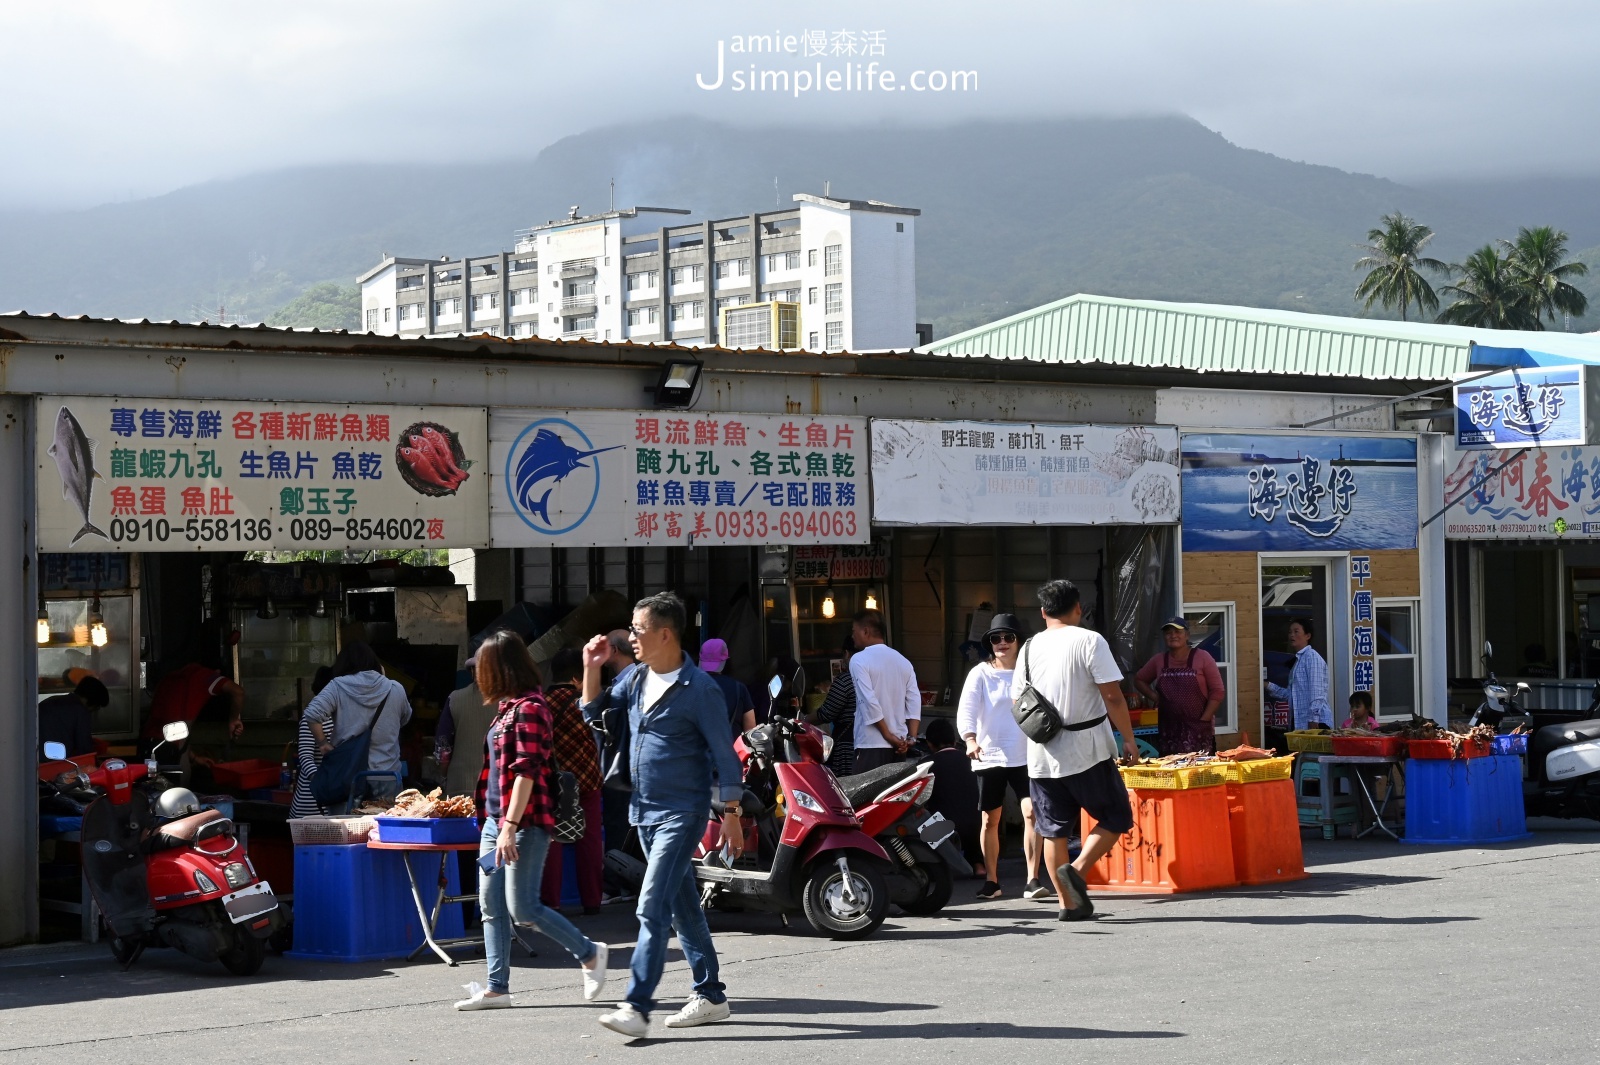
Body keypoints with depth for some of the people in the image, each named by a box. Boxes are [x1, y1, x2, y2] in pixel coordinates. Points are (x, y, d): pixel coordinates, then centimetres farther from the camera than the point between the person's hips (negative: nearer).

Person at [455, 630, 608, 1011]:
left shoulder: (529, 708, -14)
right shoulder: (508, 706, 15)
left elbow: (526, 772, -20)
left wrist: (510, 827, -24)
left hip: (525, 822, -10)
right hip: (496, 819, 10)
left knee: (522, 907, -7)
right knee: (491, 905, 7)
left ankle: (590, 953, 8)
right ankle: (497, 987, 11)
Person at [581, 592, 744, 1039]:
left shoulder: (699, 689, -15)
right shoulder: (636, 678, 6)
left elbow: (724, 754, -11)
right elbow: (595, 713, 18)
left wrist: (731, 813, -11)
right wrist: (591, 668, 2)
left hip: (681, 813, -8)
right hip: (644, 811, 8)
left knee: (653, 908, -15)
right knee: (682, 907, 14)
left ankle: (637, 1008, -17)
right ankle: (710, 997, 23)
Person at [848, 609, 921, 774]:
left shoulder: (859, 660, -6)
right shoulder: (903, 661, 13)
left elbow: (869, 701, -15)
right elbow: (914, 701, 4)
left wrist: (887, 735, -10)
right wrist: (911, 738, 0)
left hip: (871, 745, -6)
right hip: (898, 744, 6)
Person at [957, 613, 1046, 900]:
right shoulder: (980, 673, 0)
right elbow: (966, 709, -11)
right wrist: (971, 740, -27)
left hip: (1025, 755, 0)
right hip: (989, 756, 0)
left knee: (1032, 813, -14)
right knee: (990, 820, 8)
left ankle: (1033, 880, -12)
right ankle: (991, 881, 19)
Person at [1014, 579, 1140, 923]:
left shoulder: (1029, 648, 7)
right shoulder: (1089, 641, -6)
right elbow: (1113, 696, -11)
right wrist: (1129, 739, -3)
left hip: (1043, 756, 5)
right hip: (1088, 751, -5)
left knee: (1054, 830, 9)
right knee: (1115, 818, 7)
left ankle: (1069, 903, 8)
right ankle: (1077, 869, -13)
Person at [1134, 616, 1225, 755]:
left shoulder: (1202, 658, 1)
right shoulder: (1158, 661, 11)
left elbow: (1218, 692, -1)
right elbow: (1139, 680, 25)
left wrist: (1203, 721, -8)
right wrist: (1154, 697, 7)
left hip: (1198, 729, -3)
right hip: (1169, 731, 3)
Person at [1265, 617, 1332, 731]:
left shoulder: (1311, 657, -7)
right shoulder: (1298, 660, 21)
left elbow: (1316, 691, -14)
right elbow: (1291, 695, 21)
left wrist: (1313, 720, -19)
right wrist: (1268, 686, 14)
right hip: (1301, 722, 9)